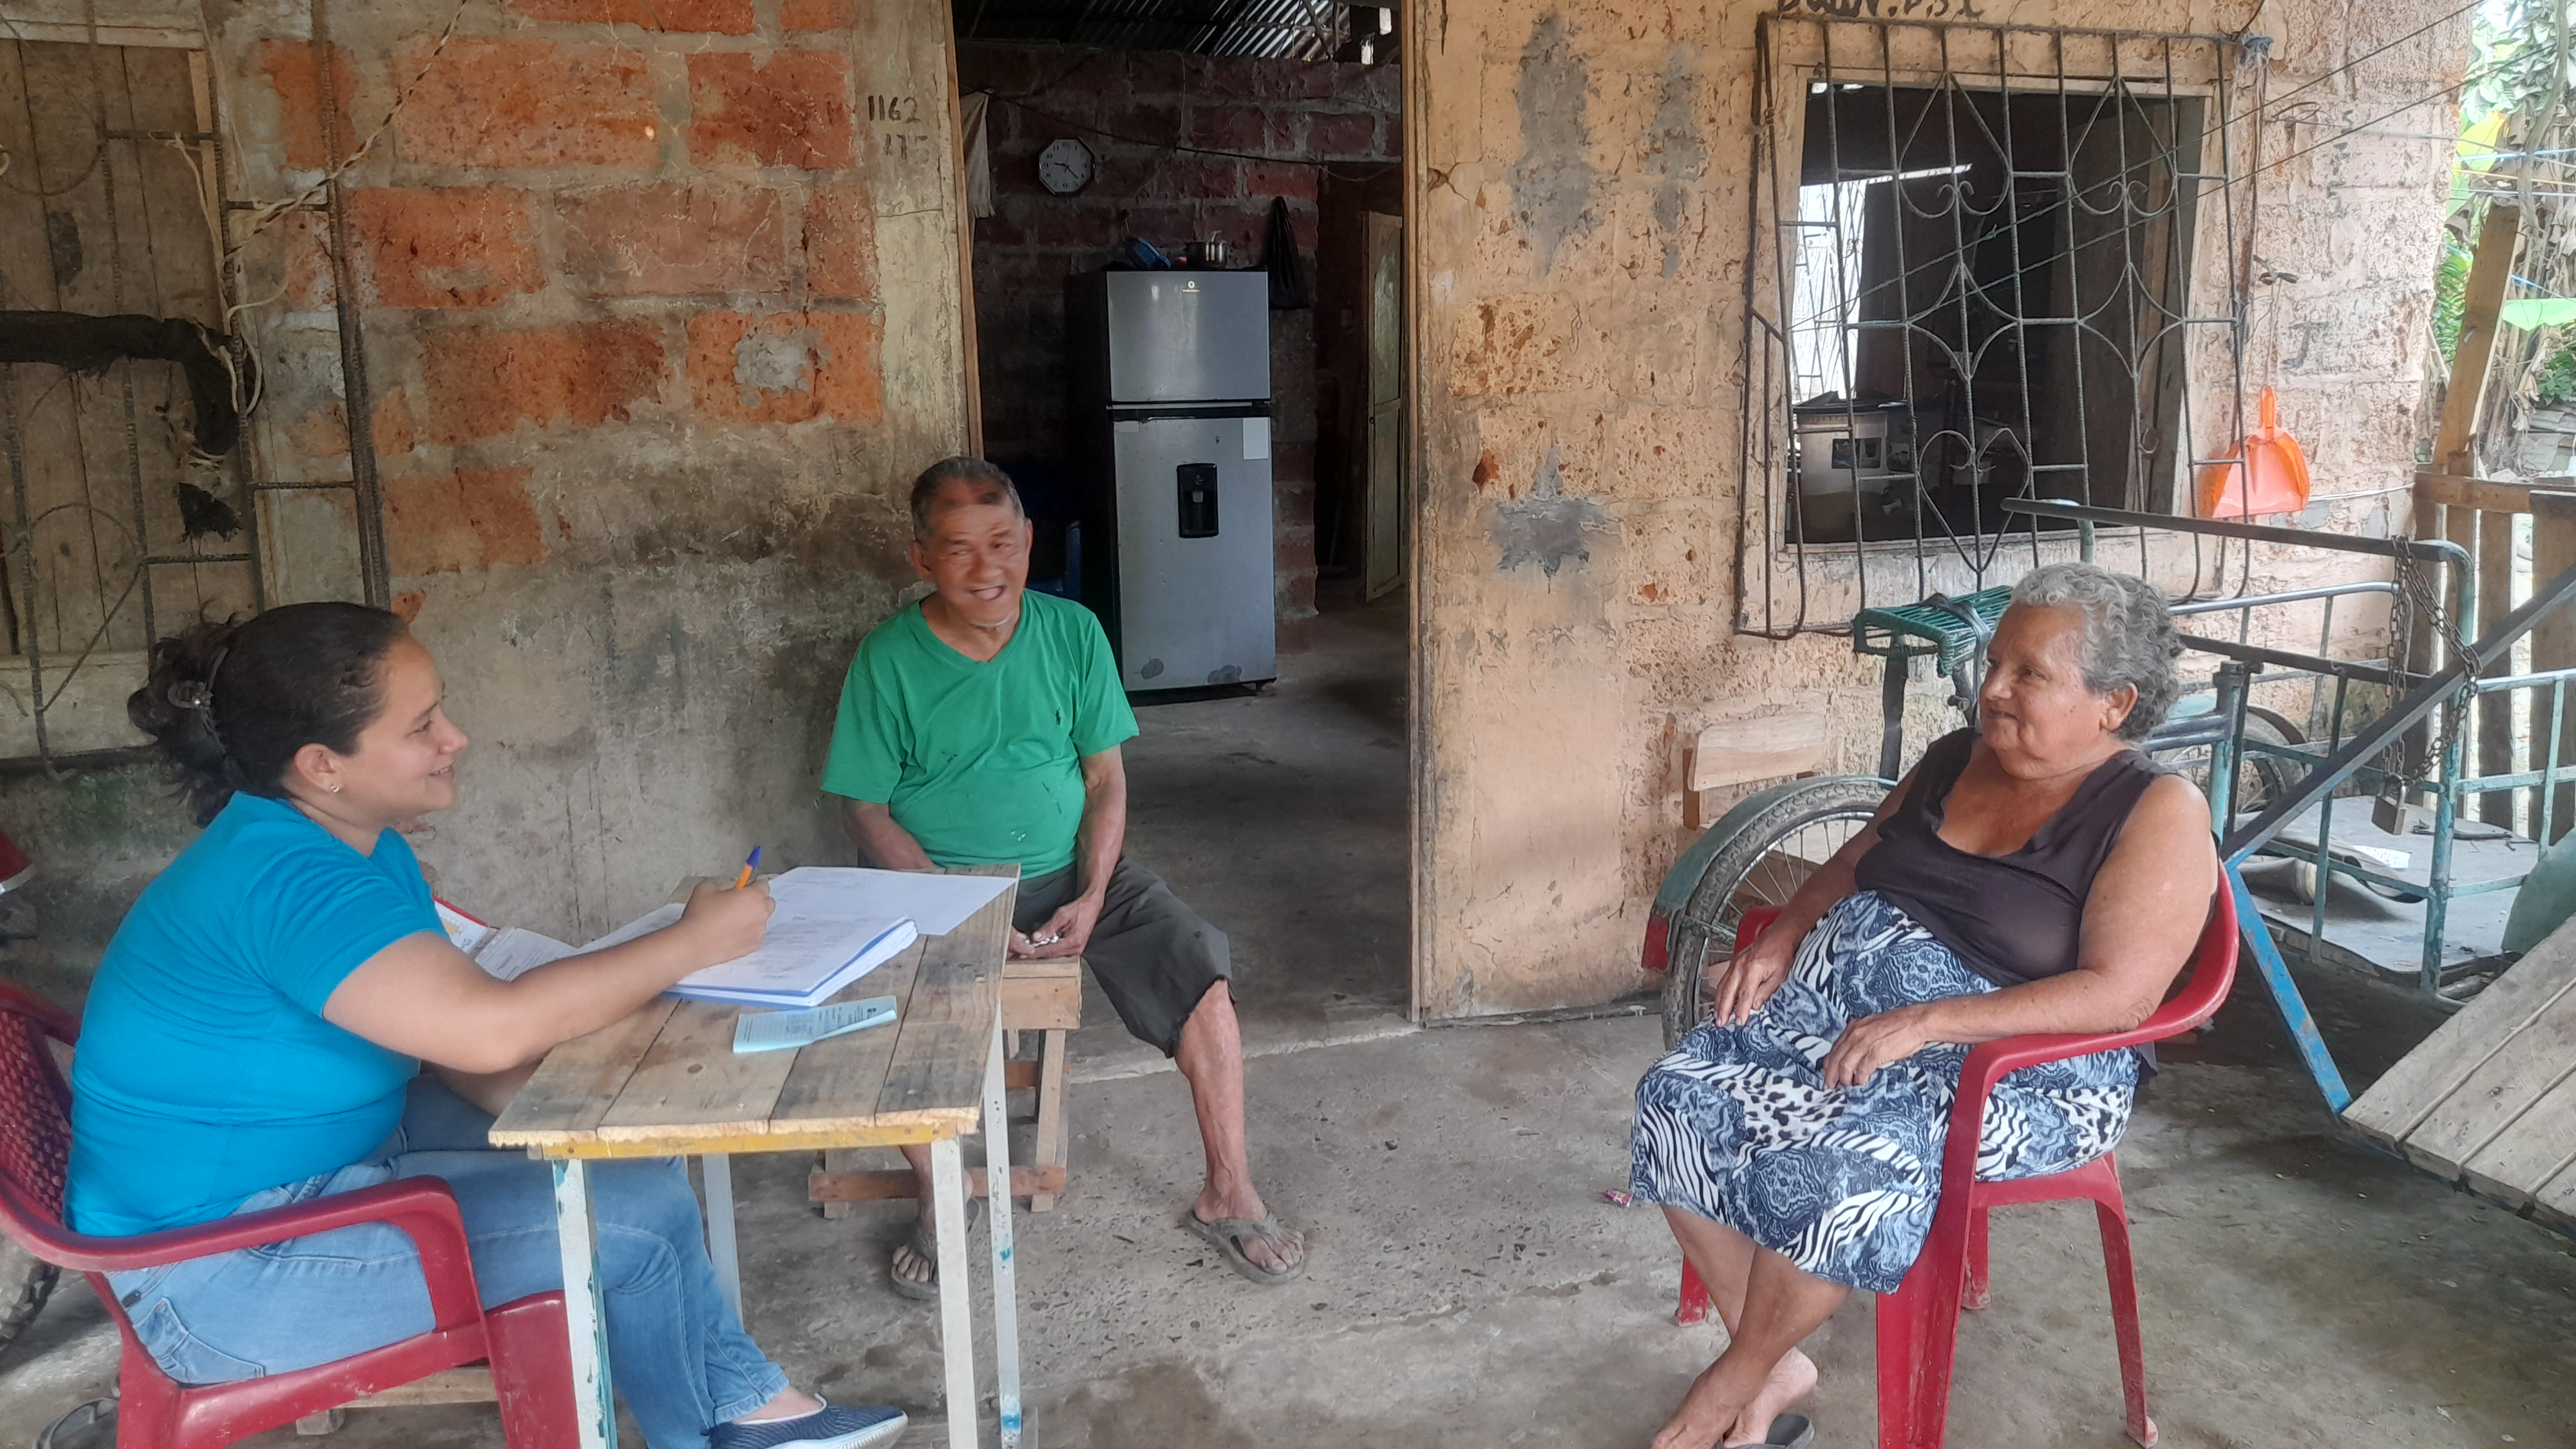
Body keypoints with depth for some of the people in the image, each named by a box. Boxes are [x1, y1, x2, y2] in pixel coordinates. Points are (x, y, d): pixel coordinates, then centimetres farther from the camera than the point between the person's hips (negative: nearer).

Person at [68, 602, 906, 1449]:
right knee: (638, 1217, -13)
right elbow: (492, 1028, -39)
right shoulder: (284, 880, -29)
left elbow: (440, 1031, 6)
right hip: (221, 1273, -10)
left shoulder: (360, 846, 3)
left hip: (325, 1156, 10)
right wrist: (695, 941, -28)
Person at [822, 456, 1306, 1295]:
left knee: (1200, 972, -16)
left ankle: (1227, 1196, 1)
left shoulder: (1072, 633, -1)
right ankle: (937, 1208, -1)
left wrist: (1091, 896, -14)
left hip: (1069, 870, 2)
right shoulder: (889, 659, -7)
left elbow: (1106, 778, 1)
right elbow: (865, 808, -6)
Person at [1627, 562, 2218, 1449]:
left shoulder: (2159, 812, -11)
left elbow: (2119, 993, -20)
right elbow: (1855, 861, 21)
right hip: (1836, 999, 7)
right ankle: (1777, 1369, 0)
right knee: (1678, 1103, -15)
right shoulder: (1954, 760, 9)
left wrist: (1923, 1022, -26)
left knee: (1842, 1169, -33)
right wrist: (1783, 936, 1)